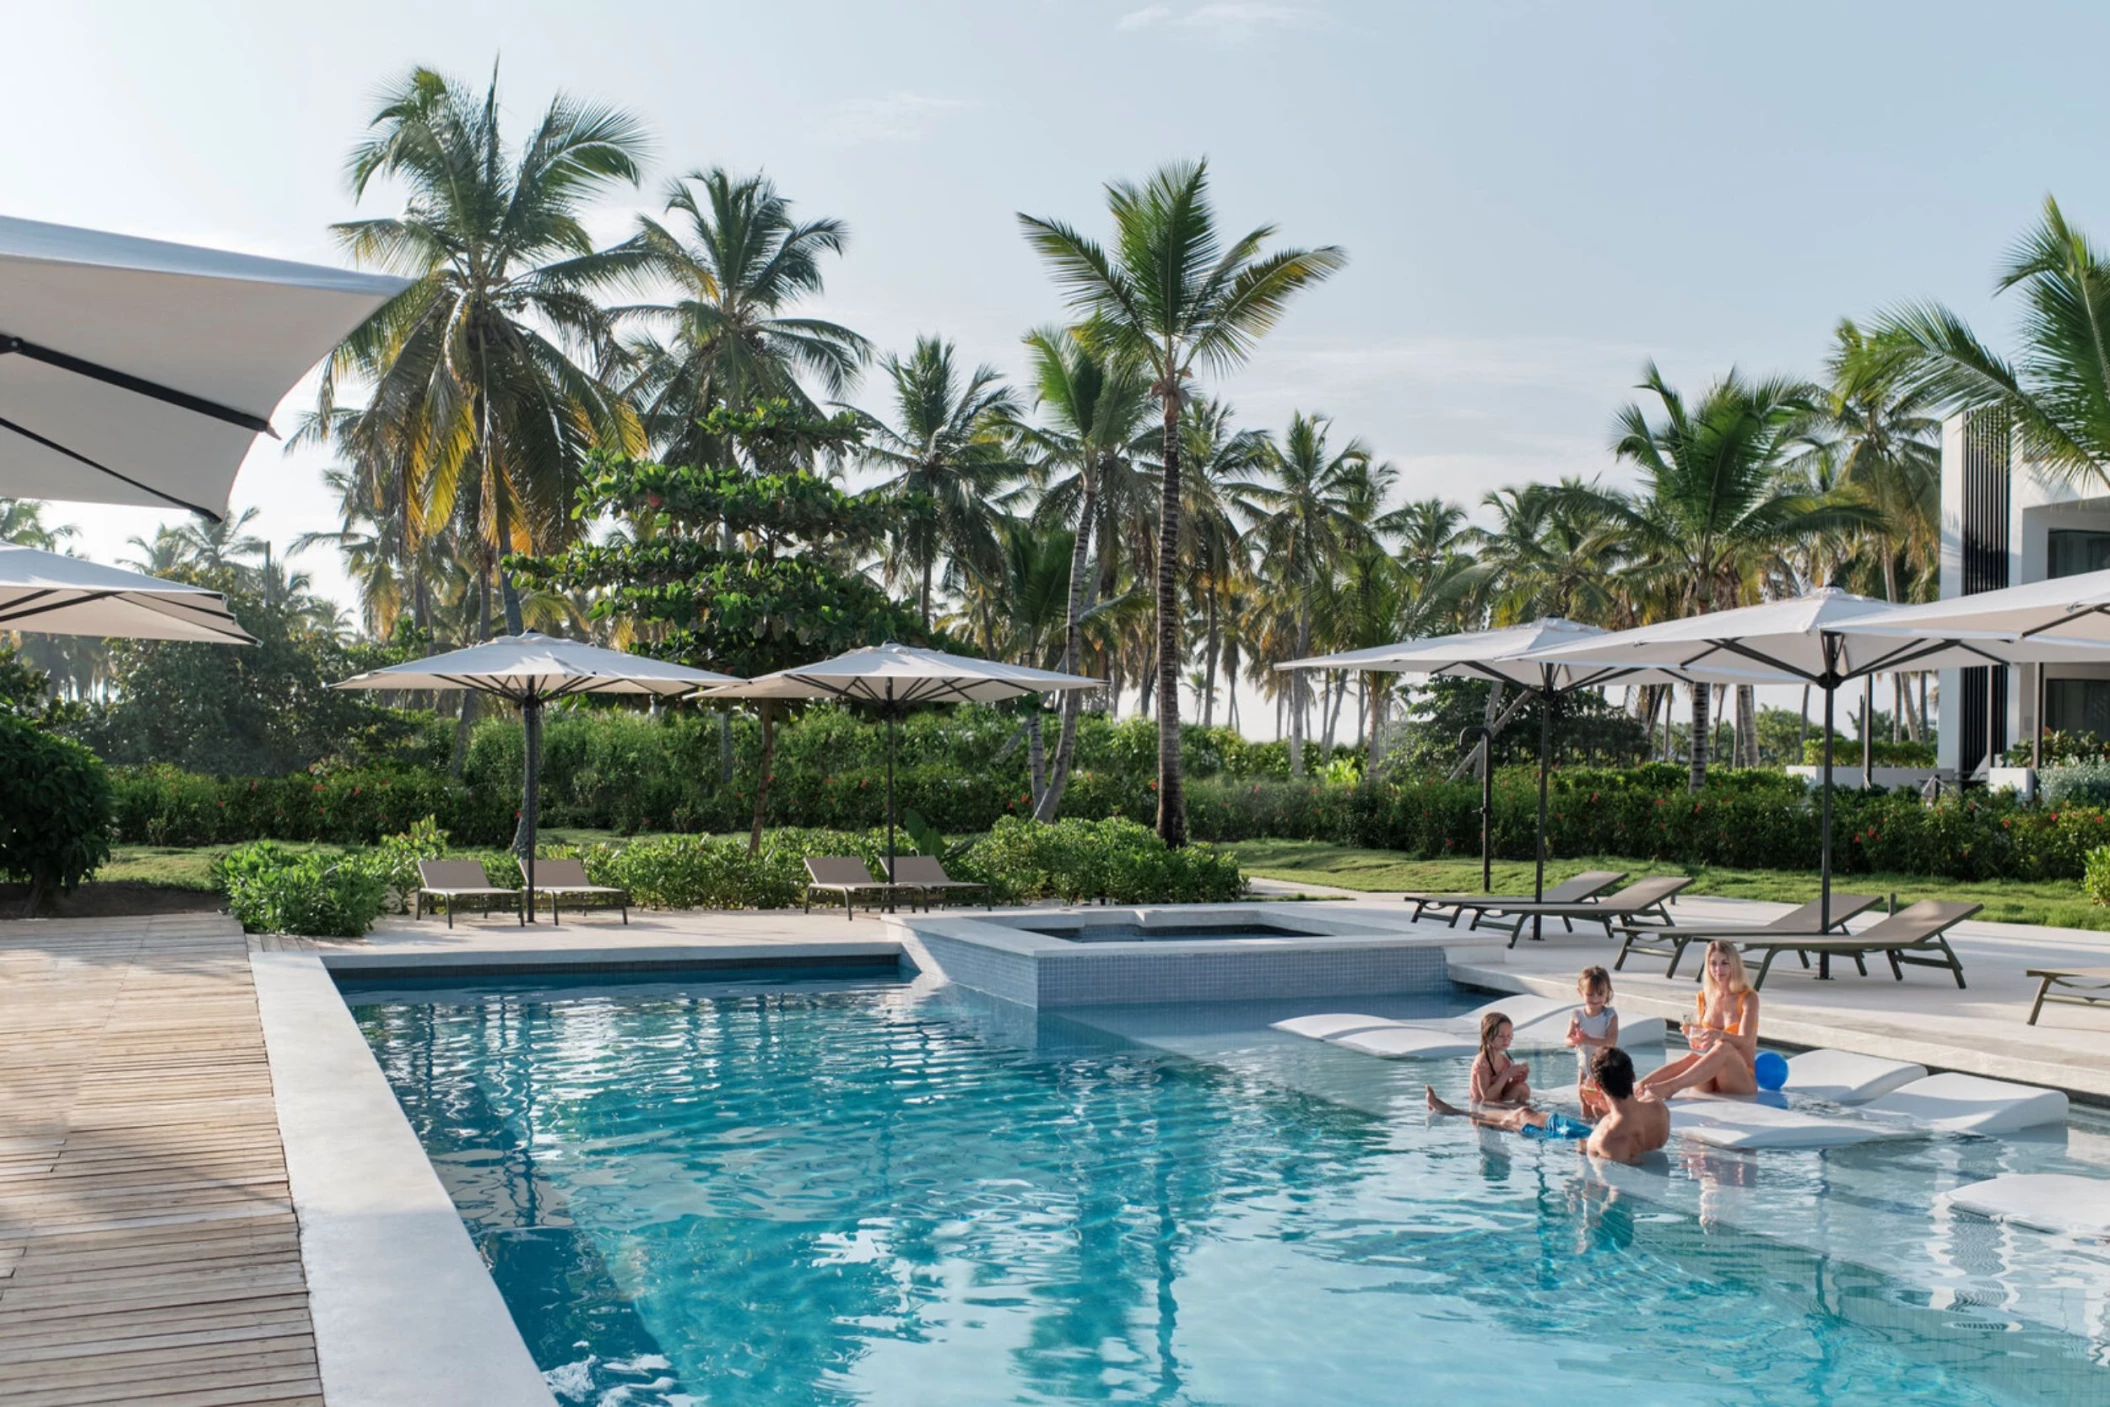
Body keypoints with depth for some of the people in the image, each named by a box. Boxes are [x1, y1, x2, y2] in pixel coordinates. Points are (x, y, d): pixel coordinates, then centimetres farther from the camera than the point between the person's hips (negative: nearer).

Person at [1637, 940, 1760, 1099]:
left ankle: (1670, 1086, -48)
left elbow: (1745, 1040, -16)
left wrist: (1721, 1035, -38)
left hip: (1742, 1082, -3)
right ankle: (1641, 1085, -47)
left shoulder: (1748, 998, -1)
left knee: (1724, 1047, -34)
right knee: (1694, 1057, -31)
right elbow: (1701, 1046, 11)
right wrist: (1692, 1036, -13)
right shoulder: (1705, 998, 10)